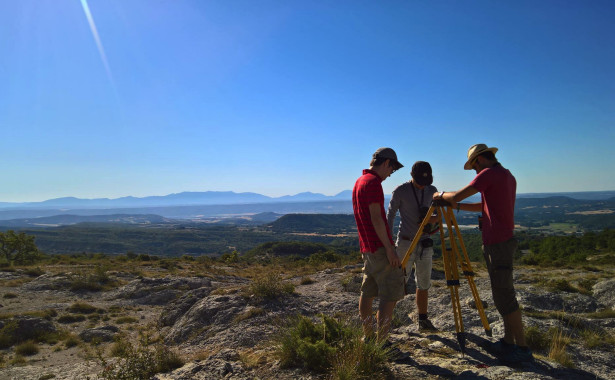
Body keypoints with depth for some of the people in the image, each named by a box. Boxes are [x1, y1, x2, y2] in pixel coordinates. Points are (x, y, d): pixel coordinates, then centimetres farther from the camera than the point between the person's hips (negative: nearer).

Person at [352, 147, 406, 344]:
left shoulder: (359, 181, 16)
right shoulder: (373, 182, -14)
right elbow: (376, 218, -21)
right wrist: (389, 249, -20)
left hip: (367, 247, 10)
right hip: (380, 247, -10)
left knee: (368, 291, 13)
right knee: (391, 293, -5)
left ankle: (368, 336, 22)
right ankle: (381, 343, -4)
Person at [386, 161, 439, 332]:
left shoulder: (432, 191, 5)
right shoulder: (400, 191, -7)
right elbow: (390, 215, -3)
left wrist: (432, 219, -14)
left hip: (425, 243, 5)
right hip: (405, 242, -4)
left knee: (424, 283, 10)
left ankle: (423, 320, 22)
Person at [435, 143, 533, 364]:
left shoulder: (489, 173, -13)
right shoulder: (508, 176, 17)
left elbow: (458, 196, -13)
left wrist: (442, 195, 7)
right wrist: (456, 206, 22)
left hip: (497, 244, -10)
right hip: (504, 240, 10)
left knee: (504, 296, -4)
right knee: (502, 294, 15)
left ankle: (522, 347, 3)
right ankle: (509, 341, 23)